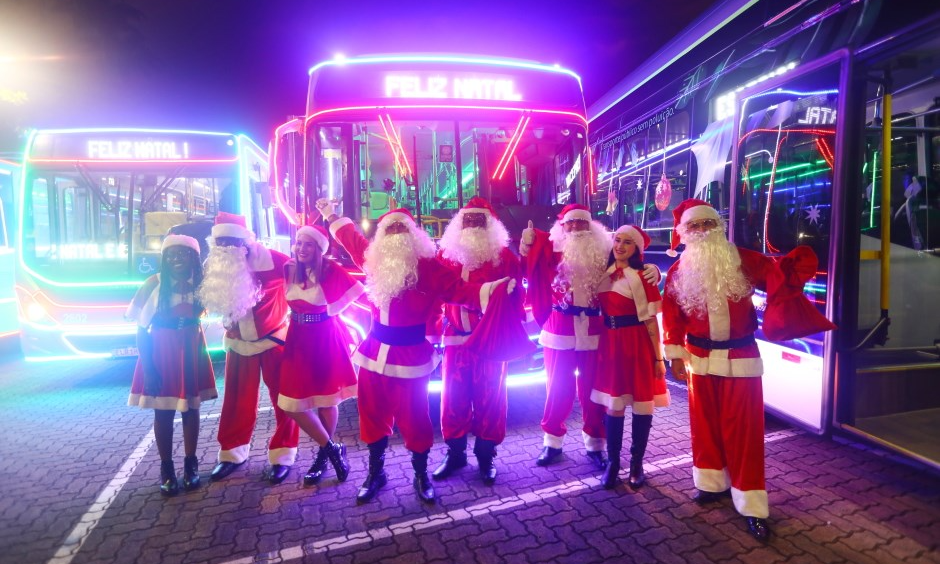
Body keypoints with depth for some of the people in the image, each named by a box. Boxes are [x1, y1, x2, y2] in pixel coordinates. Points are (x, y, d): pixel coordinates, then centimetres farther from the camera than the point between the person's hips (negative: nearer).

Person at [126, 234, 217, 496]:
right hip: (161, 352, -2)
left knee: (191, 408, 10)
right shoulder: (154, 284, -10)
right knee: (163, 412, 7)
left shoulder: (201, 283, -3)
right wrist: (148, 368, -12)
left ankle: (191, 464, 24)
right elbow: (141, 328, -9)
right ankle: (166, 468, 21)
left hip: (192, 351, 2)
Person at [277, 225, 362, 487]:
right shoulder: (289, 268, -1)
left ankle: (323, 454, 30)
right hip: (298, 339, 5)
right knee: (293, 402, 2)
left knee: (326, 399, 8)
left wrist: (333, 307, -6)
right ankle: (332, 449, 18)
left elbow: (357, 289, -14)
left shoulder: (330, 269, -14)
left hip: (325, 339, -4)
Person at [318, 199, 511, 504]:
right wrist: (331, 216, 34)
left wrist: (491, 289, -28)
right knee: (373, 416, 15)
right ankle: (376, 472, 35)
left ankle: (421, 475, 27)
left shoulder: (427, 266, -8)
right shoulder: (375, 259, 6)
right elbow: (352, 239, 24)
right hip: (375, 352, 5)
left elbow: (458, 290, -14)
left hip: (410, 355, -5)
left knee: (414, 419, 5)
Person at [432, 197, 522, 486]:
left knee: (489, 398, 7)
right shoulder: (446, 253, 8)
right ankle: (455, 453, 26)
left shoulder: (504, 255, -1)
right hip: (456, 338, 3)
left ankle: (486, 456, 24)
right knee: (454, 397, 8)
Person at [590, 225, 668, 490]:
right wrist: (602, 347, 5)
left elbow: (651, 321, -8)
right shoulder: (604, 274, 7)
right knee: (613, 405, 7)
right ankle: (612, 462, 21)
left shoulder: (643, 277, -7)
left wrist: (658, 357, -8)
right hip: (610, 344, 4)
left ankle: (636, 463, 23)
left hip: (638, 345, -3)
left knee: (641, 404, 7)